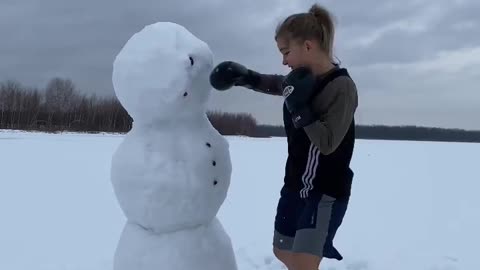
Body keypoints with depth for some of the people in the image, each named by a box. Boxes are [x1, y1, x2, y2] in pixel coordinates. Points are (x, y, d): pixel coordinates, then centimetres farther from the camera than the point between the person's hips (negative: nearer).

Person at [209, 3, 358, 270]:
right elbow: (276, 83, 23)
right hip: (296, 183, 8)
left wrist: (299, 107, -27)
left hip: (327, 190, -8)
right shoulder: (302, 78, 2)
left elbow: (327, 143, -23)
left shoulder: (342, 86, -19)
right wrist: (246, 76, 8)